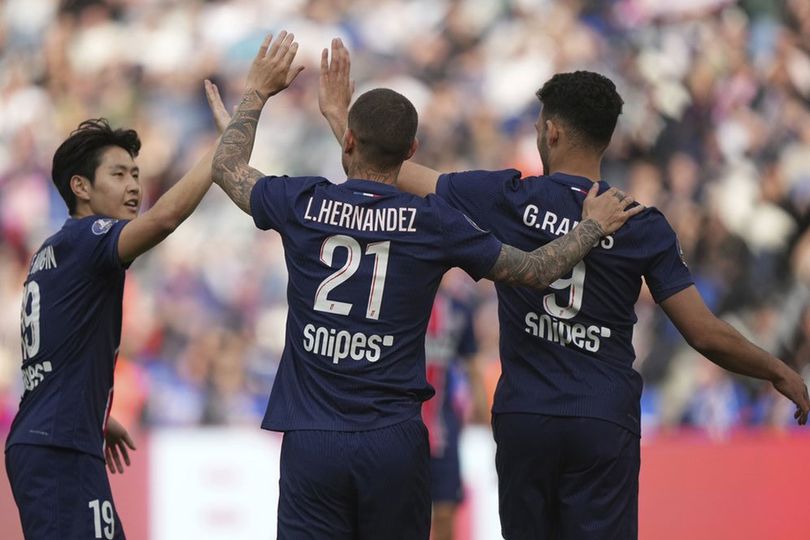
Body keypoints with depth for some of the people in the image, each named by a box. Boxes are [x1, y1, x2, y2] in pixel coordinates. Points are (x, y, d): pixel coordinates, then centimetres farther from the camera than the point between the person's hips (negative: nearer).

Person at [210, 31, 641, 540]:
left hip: (311, 441, 0)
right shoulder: (434, 223, -2)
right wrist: (594, 226, 26)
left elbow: (227, 167, 21)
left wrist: (258, 90, 34)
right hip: (394, 441, 0)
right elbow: (535, 270, 9)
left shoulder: (301, 204, -1)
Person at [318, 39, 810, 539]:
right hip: (606, 423, -1)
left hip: (524, 418, 1)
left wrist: (341, 117, 22)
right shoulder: (643, 226, -2)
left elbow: (392, 176, 5)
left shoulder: (506, 198, -3)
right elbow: (706, 334, -3)